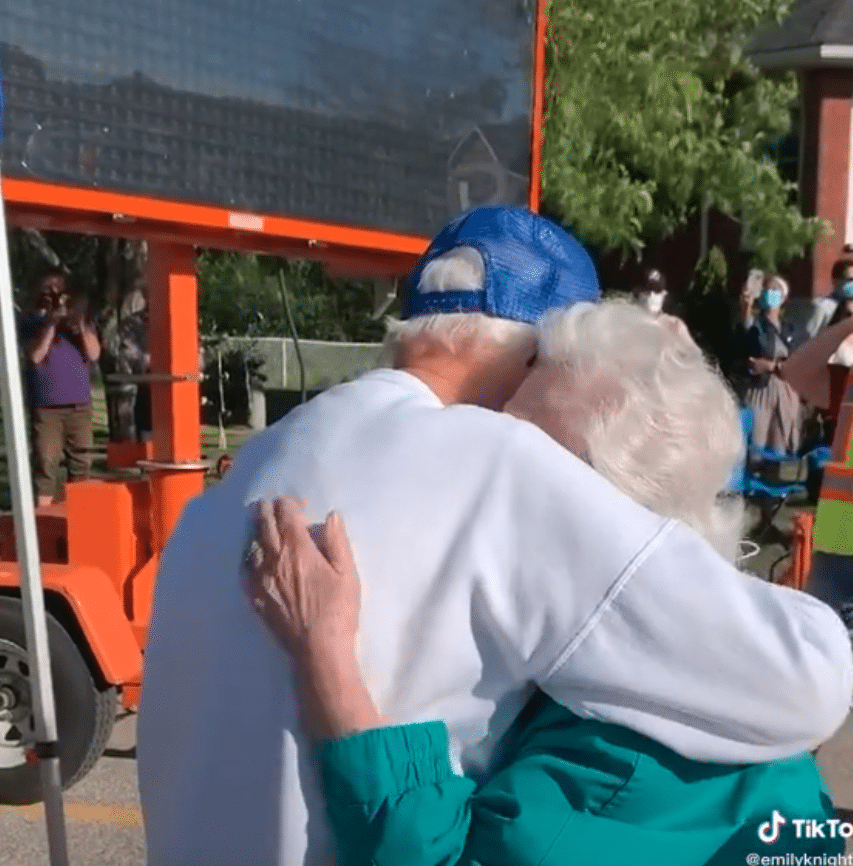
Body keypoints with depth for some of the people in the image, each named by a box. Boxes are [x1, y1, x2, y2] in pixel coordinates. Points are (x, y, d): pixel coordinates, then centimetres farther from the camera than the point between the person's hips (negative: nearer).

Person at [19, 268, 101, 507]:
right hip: (46, 404, -3)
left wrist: (80, 324, -12)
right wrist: (52, 322, -15)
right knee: (46, 461, -7)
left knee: (81, 461, 6)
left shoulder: (80, 315, 9)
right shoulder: (30, 319, 2)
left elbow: (93, 353, -1)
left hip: (80, 402, 3)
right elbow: (35, 355, -11)